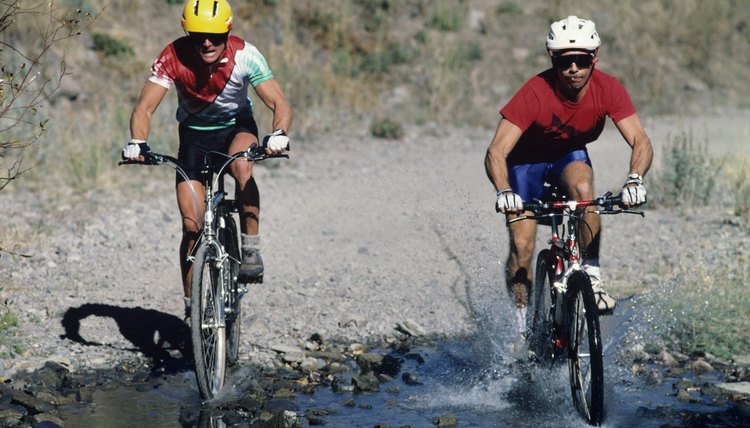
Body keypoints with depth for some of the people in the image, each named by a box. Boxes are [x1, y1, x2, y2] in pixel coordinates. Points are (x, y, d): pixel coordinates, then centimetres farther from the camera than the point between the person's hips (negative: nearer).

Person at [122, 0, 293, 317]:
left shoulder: (244, 56, -25)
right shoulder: (173, 58, -24)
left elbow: (279, 103, -29)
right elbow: (145, 107, -27)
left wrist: (279, 134, -50)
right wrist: (137, 142, -47)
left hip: (236, 127, -1)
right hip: (195, 133, 1)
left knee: (242, 166, -37)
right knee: (192, 224, -8)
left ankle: (251, 249, -21)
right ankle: (191, 305, 7)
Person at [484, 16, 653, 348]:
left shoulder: (608, 89, -25)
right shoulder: (535, 93, -33)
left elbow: (640, 141, -29)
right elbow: (496, 152, -37)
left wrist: (635, 179, -49)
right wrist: (504, 191, -56)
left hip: (571, 156, 2)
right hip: (526, 160, -2)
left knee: (583, 187, -33)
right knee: (521, 246, -13)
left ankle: (592, 279, -22)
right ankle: (520, 321, 8)